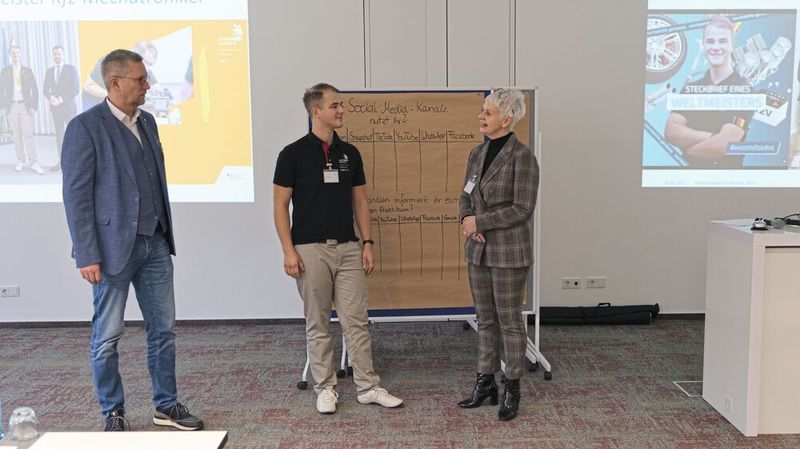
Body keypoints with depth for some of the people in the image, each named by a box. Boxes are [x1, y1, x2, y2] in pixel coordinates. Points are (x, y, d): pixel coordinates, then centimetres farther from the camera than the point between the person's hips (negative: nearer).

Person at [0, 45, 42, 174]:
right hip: (12, 106, 1)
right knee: (17, 135, 5)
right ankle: (20, 161, 10)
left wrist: (34, 107, -4)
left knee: (28, 134, -7)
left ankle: (34, 163, -8)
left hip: (26, 106, -1)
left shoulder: (27, 71, 5)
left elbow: (34, 90, 4)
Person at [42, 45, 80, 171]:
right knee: (59, 135, 5)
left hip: (69, 106, -4)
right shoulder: (49, 71, 13)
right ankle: (61, 161, 8)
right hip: (55, 108, 4)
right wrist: (51, 98, -12)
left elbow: (76, 89, -10)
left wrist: (61, 99, -16)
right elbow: (45, 90, 10)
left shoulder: (71, 69, -1)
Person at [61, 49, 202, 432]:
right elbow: (76, 195, -12)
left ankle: (166, 406, 23)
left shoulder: (147, 122, 11)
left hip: (155, 244, 7)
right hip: (114, 247, -6)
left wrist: (166, 236, 14)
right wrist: (87, 256, -15)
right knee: (108, 336, 6)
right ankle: (113, 413, 21)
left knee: (163, 329, 11)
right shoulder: (85, 127, -10)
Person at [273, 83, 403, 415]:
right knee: (318, 324, 6)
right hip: (311, 249, -4)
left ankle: (367, 387, 14)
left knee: (356, 321, 5)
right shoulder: (293, 154, -5)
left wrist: (367, 243, 3)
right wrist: (289, 251, -12)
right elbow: (280, 205, -5)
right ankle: (325, 388, 18)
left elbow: (360, 202, 11)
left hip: (348, 248, 4)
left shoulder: (350, 153, 8)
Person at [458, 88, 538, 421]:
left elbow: (523, 208, -17)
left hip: (509, 251, -6)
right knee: (485, 319, 14)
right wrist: (466, 220, -7)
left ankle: (512, 389, 19)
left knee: (510, 320, 5)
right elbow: (466, 196, 14)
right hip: (477, 249, 6)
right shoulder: (478, 153, 9)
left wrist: (480, 222, -14)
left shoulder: (522, 156, -12)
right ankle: (485, 382, 26)